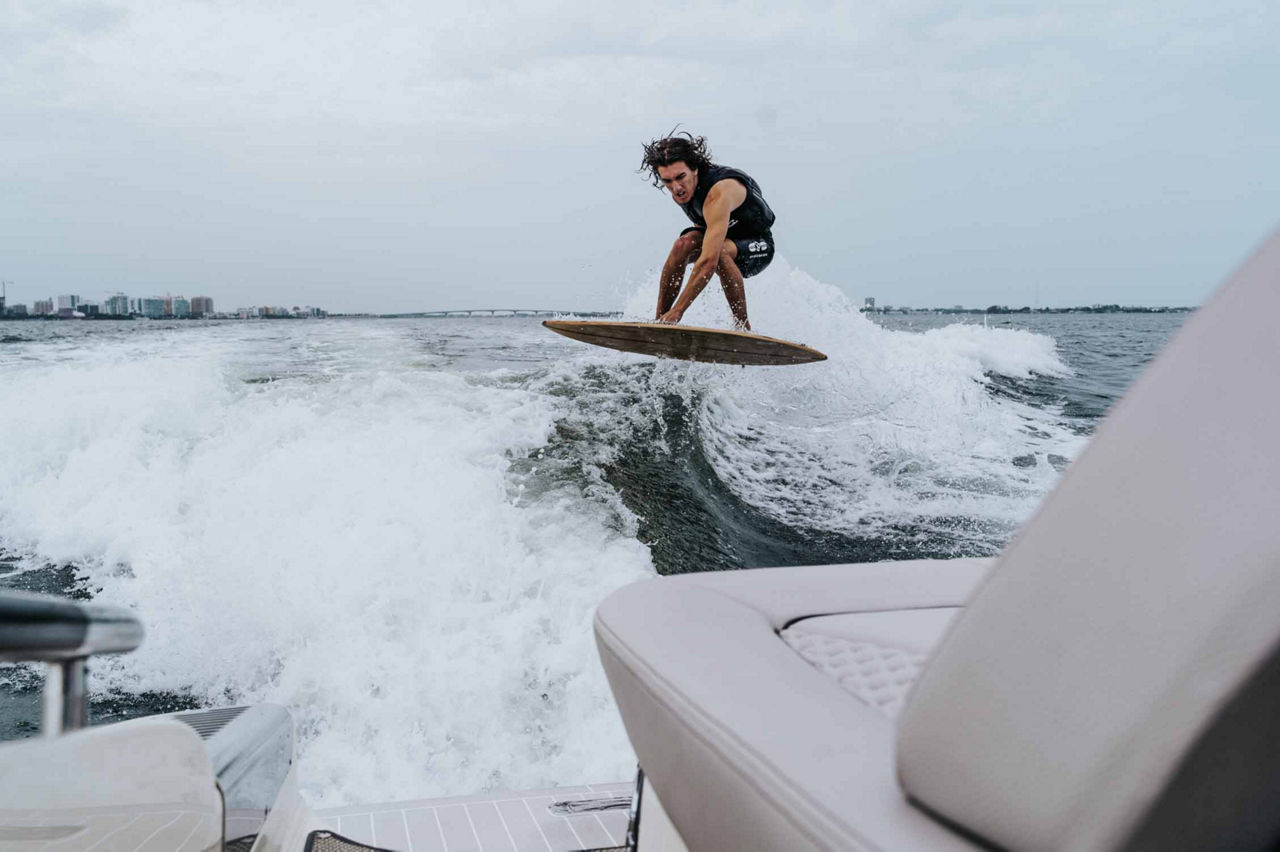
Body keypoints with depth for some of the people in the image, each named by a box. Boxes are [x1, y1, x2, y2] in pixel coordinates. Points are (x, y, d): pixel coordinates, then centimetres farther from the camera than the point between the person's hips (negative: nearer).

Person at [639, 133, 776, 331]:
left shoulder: (719, 193, -38)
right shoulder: (680, 189, -13)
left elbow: (709, 261, -45)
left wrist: (677, 311, -44)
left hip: (757, 246, -7)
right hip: (723, 237, 7)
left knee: (719, 252, -37)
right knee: (684, 244, -23)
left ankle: (743, 326, -25)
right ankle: (659, 320, -19)